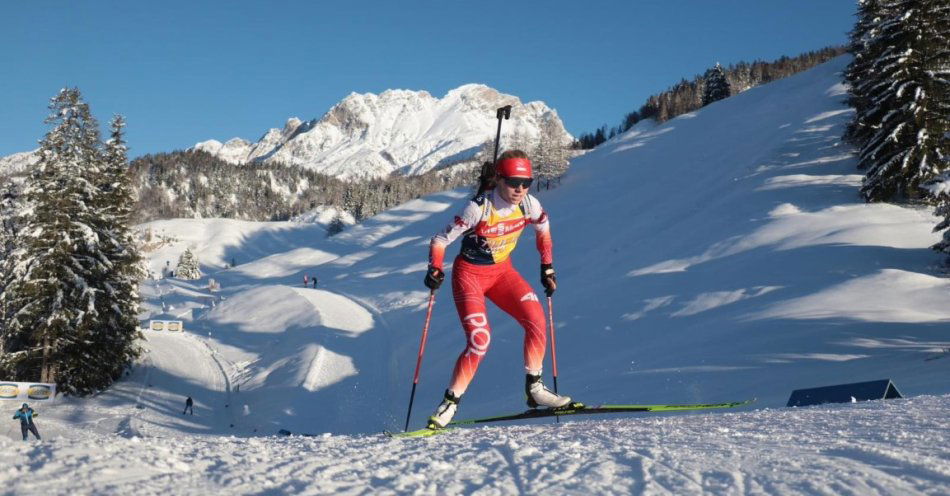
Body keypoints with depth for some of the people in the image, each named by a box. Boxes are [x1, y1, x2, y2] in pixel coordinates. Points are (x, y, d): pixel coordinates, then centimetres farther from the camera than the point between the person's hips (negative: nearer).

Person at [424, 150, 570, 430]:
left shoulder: (529, 205, -12)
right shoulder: (478, 208, -26)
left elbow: (543, 229, 11)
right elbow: (440, 240, -19)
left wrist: (547, 267, 10)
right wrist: (435, 269, -35)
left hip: (503, 271, 5)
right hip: (469, 274, -5)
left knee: (536, 320, -17)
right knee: (479, 340, -19)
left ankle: (534, 389, -1)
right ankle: (449, 404, -4)